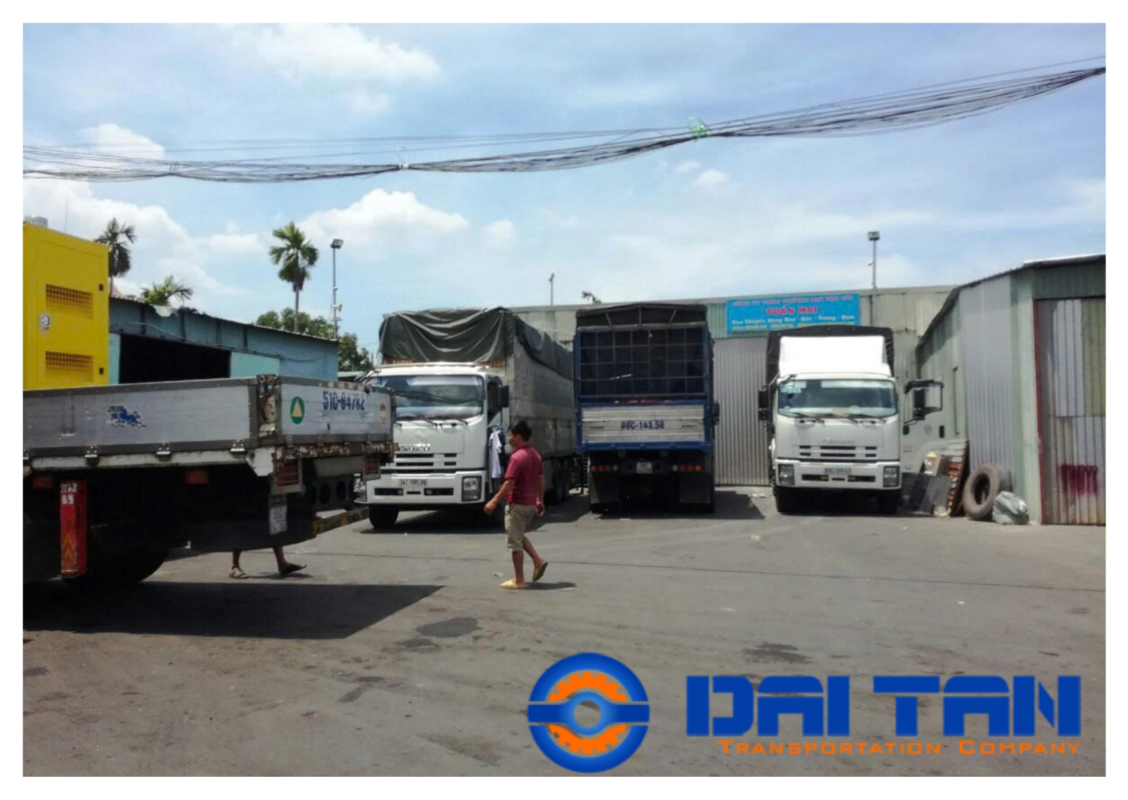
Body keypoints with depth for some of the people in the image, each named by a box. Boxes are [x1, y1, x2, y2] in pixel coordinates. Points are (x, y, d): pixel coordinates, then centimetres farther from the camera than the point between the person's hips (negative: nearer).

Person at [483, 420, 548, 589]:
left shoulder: (517, 457, -19)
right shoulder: (535, 455, 8)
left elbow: (509, 483, -22)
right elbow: (541, 480, 13)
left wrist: (494, 501, -16)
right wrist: (540, 500, 21)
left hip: (517, 504, -9)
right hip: (531, 503, 9)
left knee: (514, 542, 1)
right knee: (520, 536, 25)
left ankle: (519, 580, 6)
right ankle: (538, 561, 10)